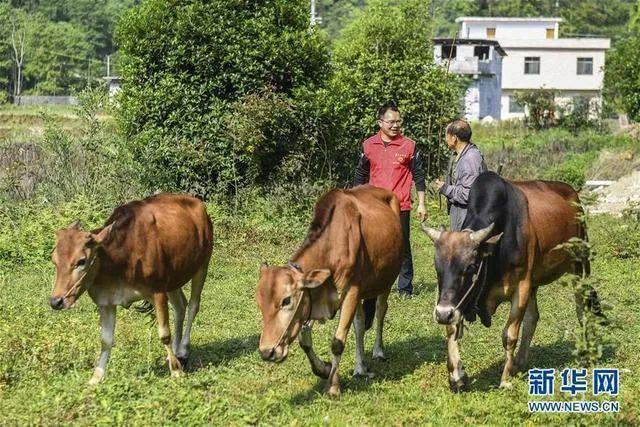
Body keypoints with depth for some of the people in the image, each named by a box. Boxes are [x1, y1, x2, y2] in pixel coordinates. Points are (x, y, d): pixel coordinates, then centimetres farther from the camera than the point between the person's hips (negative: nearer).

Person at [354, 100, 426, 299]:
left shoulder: (409, 146, -2)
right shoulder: (368, 145, 5)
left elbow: (418, 176, 3)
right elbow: (361, 176, 14)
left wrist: (421, 204, 0)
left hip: (400, 207, -2)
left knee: (402, 248, 2)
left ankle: (405, 288, 9)